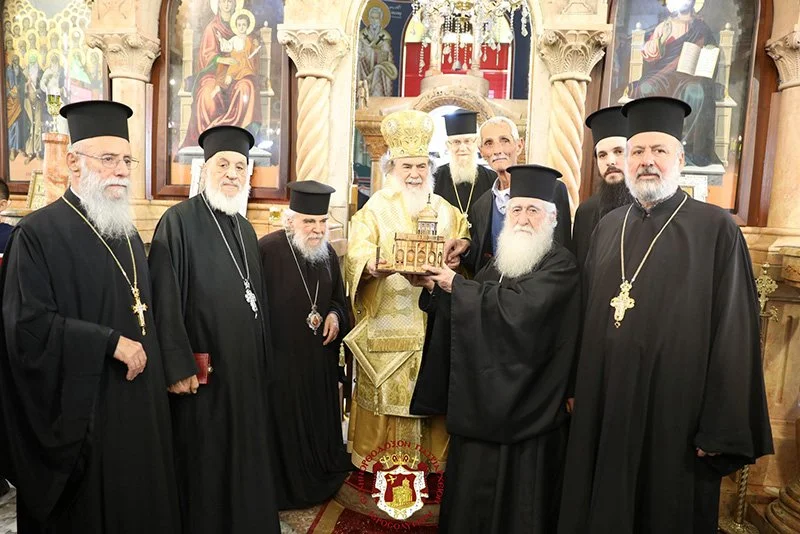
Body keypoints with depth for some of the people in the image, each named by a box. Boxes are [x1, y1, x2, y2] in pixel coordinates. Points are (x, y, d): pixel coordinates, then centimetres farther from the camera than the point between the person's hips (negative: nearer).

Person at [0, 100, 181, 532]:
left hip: (137, 400, 7)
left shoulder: (128, 233, 11)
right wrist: (111, 344, -20)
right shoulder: (39, 233, -12)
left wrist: (158, 369, 10)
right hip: (80, 410, -6)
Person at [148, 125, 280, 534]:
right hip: (204, 371, -7)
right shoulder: (179, 221, -10)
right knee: (204, 464, 7)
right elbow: (166, 300, -15)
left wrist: (262, 359, 15)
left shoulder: (245, 229, 12)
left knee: (245, 458, 17)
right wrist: (179, 366, -18)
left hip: (247, 367, 7)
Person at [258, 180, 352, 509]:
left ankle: (321, 480, 39)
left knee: (319, 424, 19)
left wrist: (335, 316, -5)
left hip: (319, 359, 6)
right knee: (285, 428, 8)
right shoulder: (267, 250, -16)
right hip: (281, 359, -6)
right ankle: (286, 488, 29)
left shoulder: (328, 253, 5)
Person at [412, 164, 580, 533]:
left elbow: (519, 305, -25)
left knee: (517, 500, 6)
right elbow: (467, 309, 14)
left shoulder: (561, 264, -10)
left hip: (525, 403, -6)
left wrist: (457, 285, -18)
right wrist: (436, 287, -4)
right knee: (473, 493, 15)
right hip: (483, 396, 7)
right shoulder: (499, 262, 12)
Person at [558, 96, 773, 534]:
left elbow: (734, 335, -9)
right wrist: (576, 390, 9)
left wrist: (721, 431, -11)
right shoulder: (608, 227, 7)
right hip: (602, 409, 4)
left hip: (674, 415, -4)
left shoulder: (716, 229, -7)